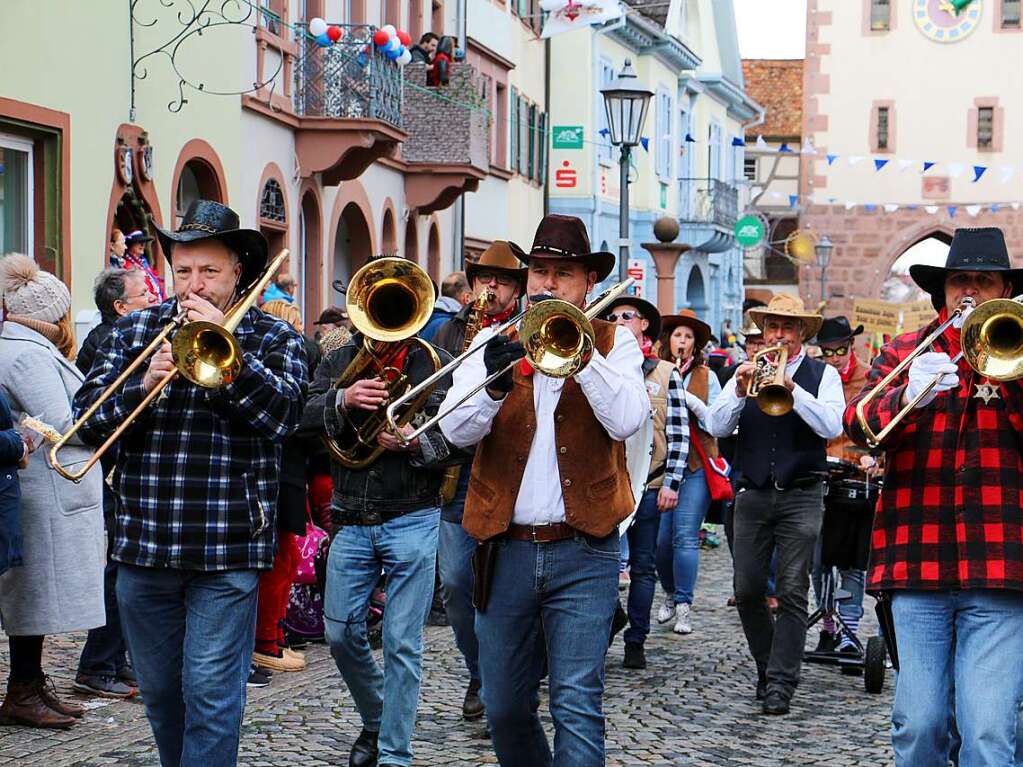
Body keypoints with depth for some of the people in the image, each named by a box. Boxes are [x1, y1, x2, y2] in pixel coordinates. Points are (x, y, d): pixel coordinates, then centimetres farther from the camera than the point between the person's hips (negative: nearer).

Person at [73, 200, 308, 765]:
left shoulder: (274, 339, 3)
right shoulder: (134, 330, 9)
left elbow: (282, 413, -14)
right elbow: (87, 417, 1)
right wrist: (143, 384, -16)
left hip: (227, 549, -3)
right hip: (143, 546, 4)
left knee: (211, 694, -5)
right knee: (159, 691, 15)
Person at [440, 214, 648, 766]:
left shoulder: (613, 342, 5)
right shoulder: (494, 341, 8)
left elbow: (627, 420, -13)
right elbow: (455, 431, -5)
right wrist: (494, 384, -24)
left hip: (582, 551, -3)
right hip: (506, 549, 3)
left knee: (577, 705, -9)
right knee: (504, 708, 10)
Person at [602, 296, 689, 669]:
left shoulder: (666, 374, 6)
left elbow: (679, 433, 3)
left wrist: (672, 482, -5)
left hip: (649, 485, 0)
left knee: (643, 566, 6)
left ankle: (636, 642, 14)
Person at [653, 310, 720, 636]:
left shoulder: (706, 377, 6)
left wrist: (691, 401, -13)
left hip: (696, 465, -1)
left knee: (686, 536, -9)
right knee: (660, 537, 0)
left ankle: (683, 606, -3)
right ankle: (670, 594, 24)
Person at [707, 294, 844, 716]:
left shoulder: (823, 375, 4)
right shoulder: (746, 371, 10)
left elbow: (832, 426, -13)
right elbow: (717, 427, 0)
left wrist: (790, 388, -22)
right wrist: (740, 391, -17)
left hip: (801, 496, -3)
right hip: (752, 495, 3)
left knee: (792, 592, -7)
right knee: (747, 591, 3)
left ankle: (781, 682, -4)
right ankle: (768, 666, 22)